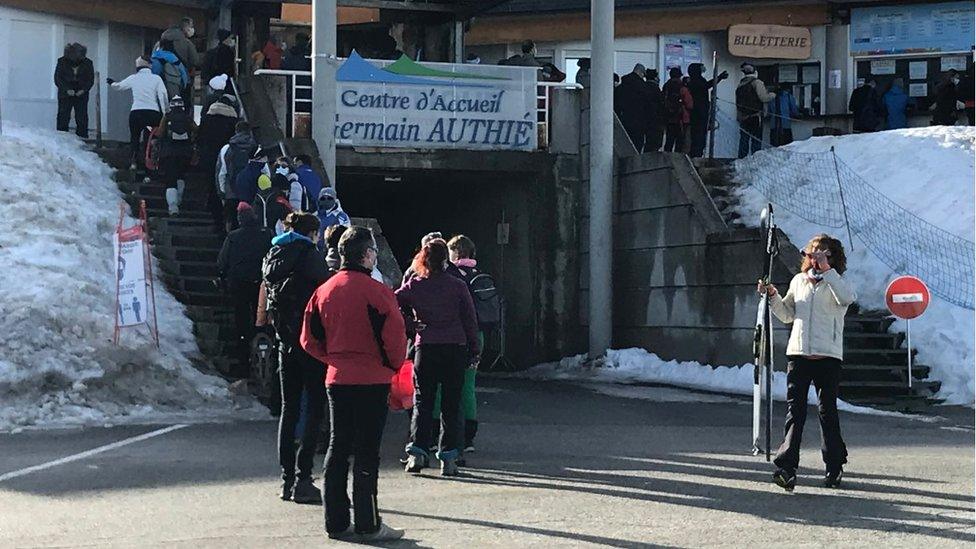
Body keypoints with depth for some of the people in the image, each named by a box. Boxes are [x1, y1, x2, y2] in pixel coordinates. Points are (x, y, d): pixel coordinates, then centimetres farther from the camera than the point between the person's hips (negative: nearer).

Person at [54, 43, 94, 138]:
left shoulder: (87, 63, -1)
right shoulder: (62, 62, -3)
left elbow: (90, 80, 4)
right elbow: (57, 79, -2)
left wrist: (83, 90, -12)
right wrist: (67, 90, -15)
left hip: (81, 95, 1)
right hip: (65, 95, -1)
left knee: (82, 118, -3)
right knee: (63, 117, -2)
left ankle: (82, 136, 2)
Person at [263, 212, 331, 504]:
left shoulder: (272, 257, 11)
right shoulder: (310, 256, -11)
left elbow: (267, 302, 14)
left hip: (286, 342, 7)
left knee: (289, 409, 12)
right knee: (315, 409, -3)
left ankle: (287, 479, 13)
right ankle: (302, 479, -9)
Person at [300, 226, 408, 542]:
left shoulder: (324, 291, 5)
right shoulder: (375, 291, -14)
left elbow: (310, 340, 9)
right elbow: (394, 336, -16)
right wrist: (395, 364, 3)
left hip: (337, 380, 6)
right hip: (372, 381, -6)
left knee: (338, 448, 12)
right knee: (367, 452, -2)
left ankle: (336, 523, 15)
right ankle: (368, 525, 1)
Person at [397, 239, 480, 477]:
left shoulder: (414, 286, 0)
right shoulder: (458, 286, -1)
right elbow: (470, 320, 1)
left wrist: (410, 325, 2)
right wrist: (474, 350, 8)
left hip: (425, 349, 0)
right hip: (455, 350, 0)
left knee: (422, 402, 8)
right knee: (451, 404, 5)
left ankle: (417, 452, -3)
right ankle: (449, 457, 1)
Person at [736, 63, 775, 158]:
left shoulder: (740, 85, 12)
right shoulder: (757, 83, -9)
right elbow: (764, 98, -15)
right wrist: (772, 95, 3)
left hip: (742, 118, 6)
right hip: (755, 117, -6)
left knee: (743, 140, 11)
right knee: (756, 141, -3)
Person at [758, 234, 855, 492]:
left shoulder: (836, 283, 2)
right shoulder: (798, 281, 14)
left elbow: (848, 298, -24)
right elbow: (787, 315, 24)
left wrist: (826, 269, -25)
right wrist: (773, 296, 8)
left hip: (828, 356, -3)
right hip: (798, 353, 3)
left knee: (828, 411, 5)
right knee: (795, 410, -5)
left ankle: (834, 466, 16)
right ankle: (787, 466, -12)